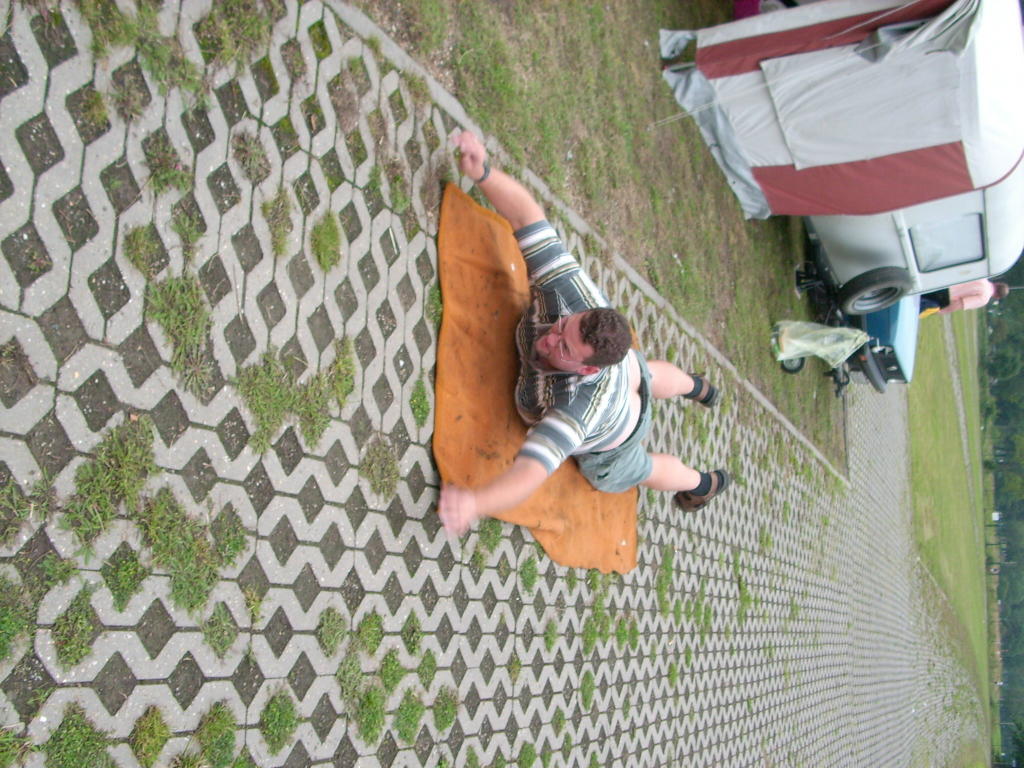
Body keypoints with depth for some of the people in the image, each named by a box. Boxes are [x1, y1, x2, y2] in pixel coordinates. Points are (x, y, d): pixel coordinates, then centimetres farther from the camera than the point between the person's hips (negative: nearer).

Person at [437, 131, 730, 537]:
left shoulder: (581, 407, -54)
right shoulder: (571, 293, -41)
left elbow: (531, 471, -66)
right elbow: (526, 215, -40)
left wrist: (474, 501, -84)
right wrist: (483, 173, -55)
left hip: (609, 443, -4)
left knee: (639, 469, 32)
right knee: (646, 375, 40)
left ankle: (706, 483, 66)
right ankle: (699, 389, 76)